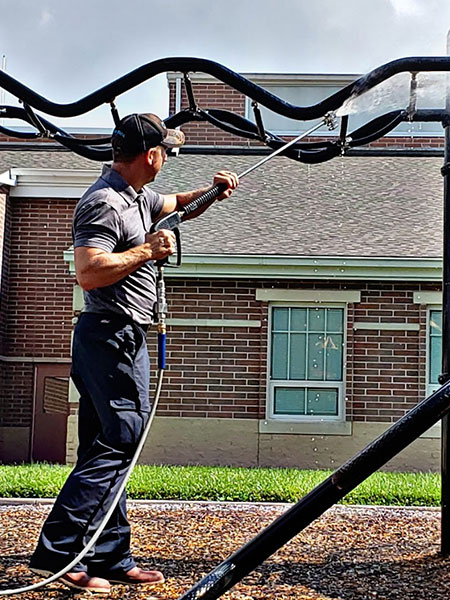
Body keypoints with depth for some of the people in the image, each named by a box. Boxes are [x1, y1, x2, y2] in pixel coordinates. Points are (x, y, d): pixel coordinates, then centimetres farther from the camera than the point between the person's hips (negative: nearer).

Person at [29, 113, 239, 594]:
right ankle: (55, 554, -8)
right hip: (111, 336, -11)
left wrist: (209, 192, 19)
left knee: (111, 449, 11)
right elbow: (88, 273, -26)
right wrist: (148, 250, -16)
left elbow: (174, 205, 37)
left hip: (122, 339, 11)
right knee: (117, 443, -11)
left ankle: (113, 560, 18)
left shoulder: (136, 197, 17)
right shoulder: (104, 203, -15)